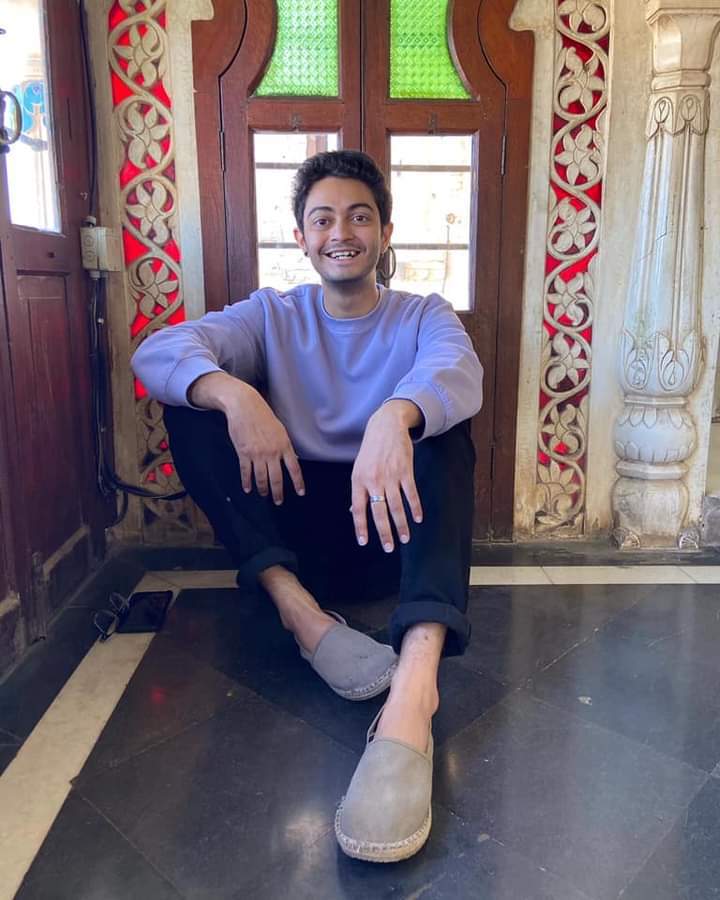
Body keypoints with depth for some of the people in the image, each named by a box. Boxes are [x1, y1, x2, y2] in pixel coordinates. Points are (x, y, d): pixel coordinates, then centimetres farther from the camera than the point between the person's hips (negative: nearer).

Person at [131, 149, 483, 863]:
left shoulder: (423, 316, 8)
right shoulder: (272, 315, 9)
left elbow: (458, 370, -19)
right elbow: (156, 352, -9)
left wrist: (394, 416, -41)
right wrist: (235, 395, -30)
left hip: (393, 520, -1)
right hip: (294, 527, 1)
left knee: (441, 422, -27)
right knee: (193, 397, -14)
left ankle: (415, 679, -47)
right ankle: (302, 611, -29)